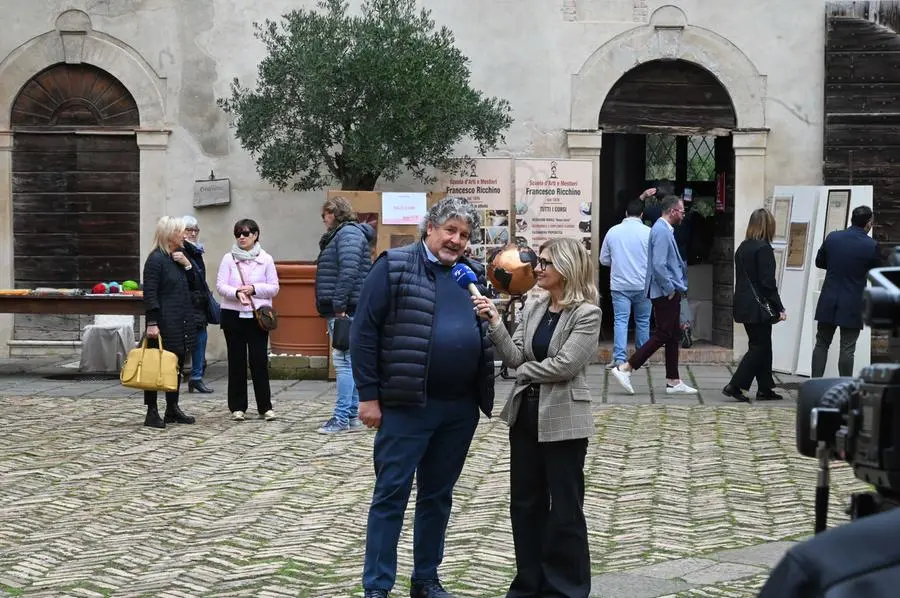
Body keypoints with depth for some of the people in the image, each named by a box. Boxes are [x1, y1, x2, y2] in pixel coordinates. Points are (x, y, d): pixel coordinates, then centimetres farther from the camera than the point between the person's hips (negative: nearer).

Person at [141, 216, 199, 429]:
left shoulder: (180, 256, 15)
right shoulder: (156, 259, -11)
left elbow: (193, 285, 16)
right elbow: (149, 293, -16)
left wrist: (187, 265, 0)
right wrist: (152, 323, -21)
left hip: (183, 321, 9)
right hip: (165, 322, -9)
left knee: (177, 365, 14)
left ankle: (172, 409, 23)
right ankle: (152, 412, -2)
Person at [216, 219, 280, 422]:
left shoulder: (266, 259, 4)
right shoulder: (229, 259, 4)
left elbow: (274, 288, 3)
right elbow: (220, 286, -2)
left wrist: (254, 289, -12)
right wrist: (237, 293, -20)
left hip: (258, 315, -1)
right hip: (233, 314, 1)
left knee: (260, 360, -4)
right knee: (236, 361, 4)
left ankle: (265, 407, 2)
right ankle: (237, 407, 11)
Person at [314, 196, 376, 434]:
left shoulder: (349, 234, -10)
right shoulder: (341, 234, 22)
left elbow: (348, 271, -22)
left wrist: (339, 305, -25)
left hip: (345, 310, -11)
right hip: (342, 310, 11)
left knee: (344, 361, -11)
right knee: (350, 362, 11)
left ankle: (342, 418, -11)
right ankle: (352, 416, 15)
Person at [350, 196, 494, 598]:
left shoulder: (473, 275, 11)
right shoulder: (394, 267, -6)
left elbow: (486, 336, 21)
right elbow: (364, 332, -8)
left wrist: (491, 320, -3)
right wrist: (369, 395, -11)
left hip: (461, 408, 6)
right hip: (406, 406, -5)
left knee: (438, 495, 14)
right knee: (391, 495, 0)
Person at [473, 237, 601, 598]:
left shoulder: (587, 313, -12)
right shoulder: (532, 308, 7)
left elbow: (564, 365, -19)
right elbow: (514, 357, 1)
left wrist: (525, 371, -6)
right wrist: (495, 322, -11)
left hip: (563, 419, -7)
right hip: (525, 413, 7)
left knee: (564, 507, 5)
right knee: (525, 502, 13)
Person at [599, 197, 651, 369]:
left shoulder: (613, 231, 0)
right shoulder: (648, 232, -7)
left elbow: (604, 259, 8)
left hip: (619, 285, 1)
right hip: (643, 285, -1)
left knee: (621, 321, -1)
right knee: (643, 321, 12)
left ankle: (619, 357, -11)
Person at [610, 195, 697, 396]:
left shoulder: (664, 229, 15)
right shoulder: (662, 231, -17)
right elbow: (659, 265, -25)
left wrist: (675, 288, 17)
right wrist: (670, 289, -18)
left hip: (670, 293, 10)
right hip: (665, 294, -10)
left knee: (673, 336, 12)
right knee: (663, 335, -8)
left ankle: (673, 382, 16)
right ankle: (624, 369, -7)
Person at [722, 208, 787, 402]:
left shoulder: (742, 248, 9)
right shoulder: (764, 249, -15)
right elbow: (768, 282, -17)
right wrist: (779, 308, -12)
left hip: (744, 305, 8)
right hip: (758, 307, -8)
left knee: (761, 345, 15)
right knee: (759, 347, -1)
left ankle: (764, 389, 18)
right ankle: (734, 385, -7)